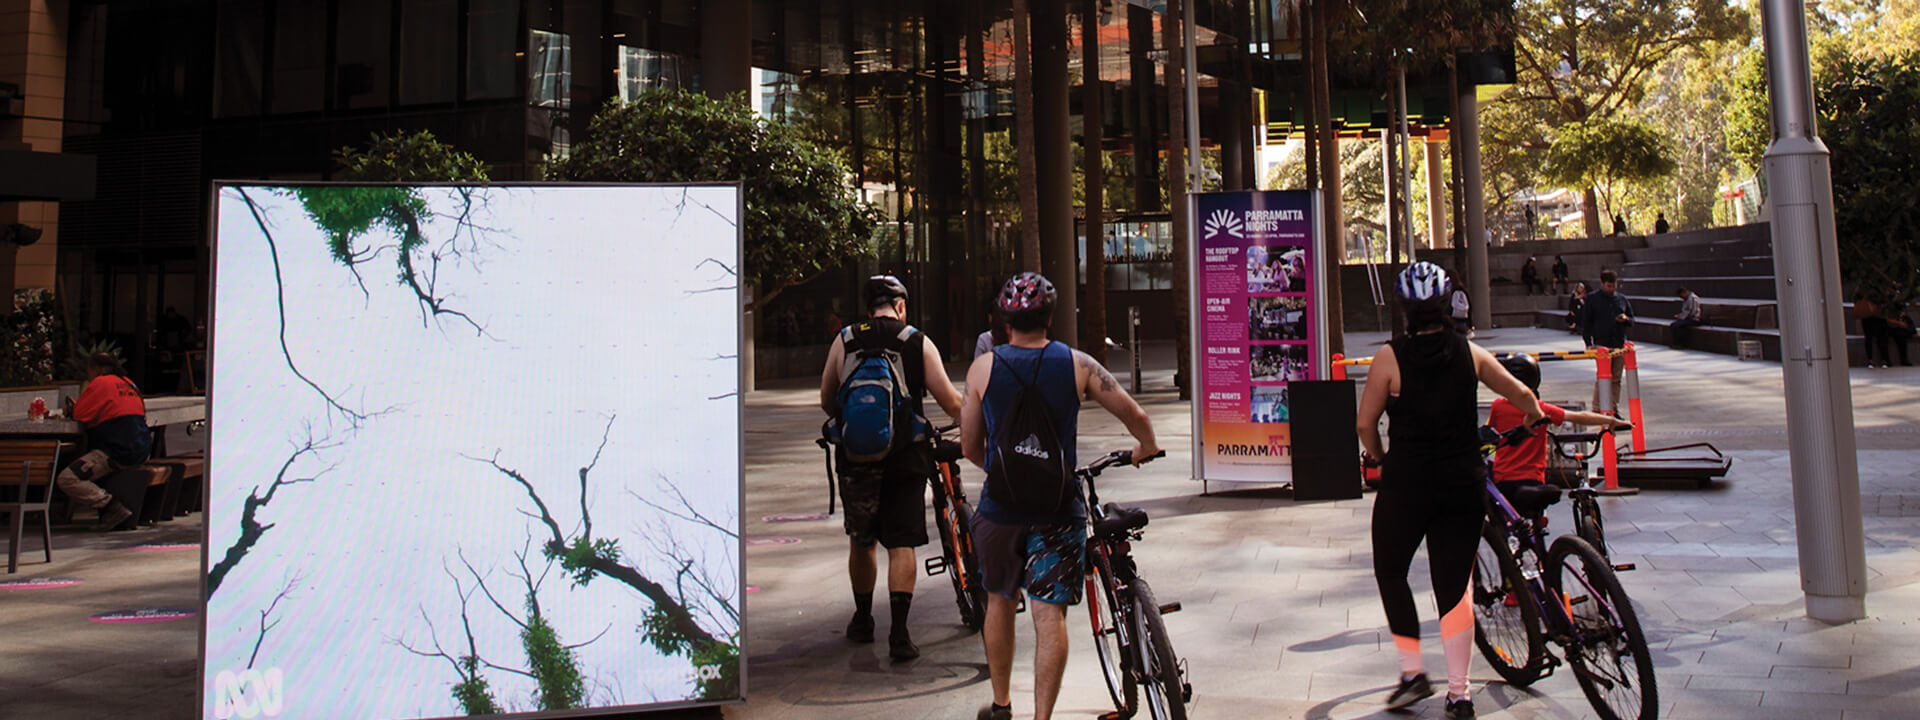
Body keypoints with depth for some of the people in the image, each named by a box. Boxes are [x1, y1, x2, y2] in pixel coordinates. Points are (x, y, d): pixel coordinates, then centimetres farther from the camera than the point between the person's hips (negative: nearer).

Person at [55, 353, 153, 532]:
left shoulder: (101, 383, -6)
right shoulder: (128, 383, 20)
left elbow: (79, 414, -8)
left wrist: (71, 409, 15)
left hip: (118, 451, -10)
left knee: (66, 479, -11)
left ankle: (113, 508, -18)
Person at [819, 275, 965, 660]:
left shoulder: (844, 340, 4)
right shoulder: (919, 343, 0)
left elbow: (827, 402, 10)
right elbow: (951, 403, -4)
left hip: (856, 455, 2)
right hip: (905, 456, -2)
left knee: (861, 541, 17)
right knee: (902, 545, 3)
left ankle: (863, 620, 30)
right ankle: (899, 631, -4)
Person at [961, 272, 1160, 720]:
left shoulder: (982, 368, -3)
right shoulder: (1076, 364, -3)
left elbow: (970, 447, 2)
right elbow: (1134, 416, 0)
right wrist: (1146, 447, 22)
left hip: (1000, 504, 1)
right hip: (1058, 508, -1)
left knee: (1000, 601, 19)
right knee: (1050, 615, 2)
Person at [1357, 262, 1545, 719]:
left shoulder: (1390, 357, -7)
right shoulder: (1469, 353, 1)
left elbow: (1365, 424, -4)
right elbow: (1524, 397, 10)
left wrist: (1377, 457, 15)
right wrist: (1534, 419, 32)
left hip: (1405, 483, -3)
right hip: (1462, 484, 3)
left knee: (1390, 573, 18)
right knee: (1455, 585, 9)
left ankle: (1412, 671, 12)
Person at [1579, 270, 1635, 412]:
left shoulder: (1622, 299, 14)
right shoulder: (1592, 298, 2)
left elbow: (1632, 320, 21)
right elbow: (1585, 322, 2)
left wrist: (1626, 319, -3)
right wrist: (1588, 343, -5)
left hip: (1620, 345, 4)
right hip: (1601, 344, -4)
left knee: (1616, 378, 7)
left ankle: (1615, 409, 14)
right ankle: (1597, 410, -3)